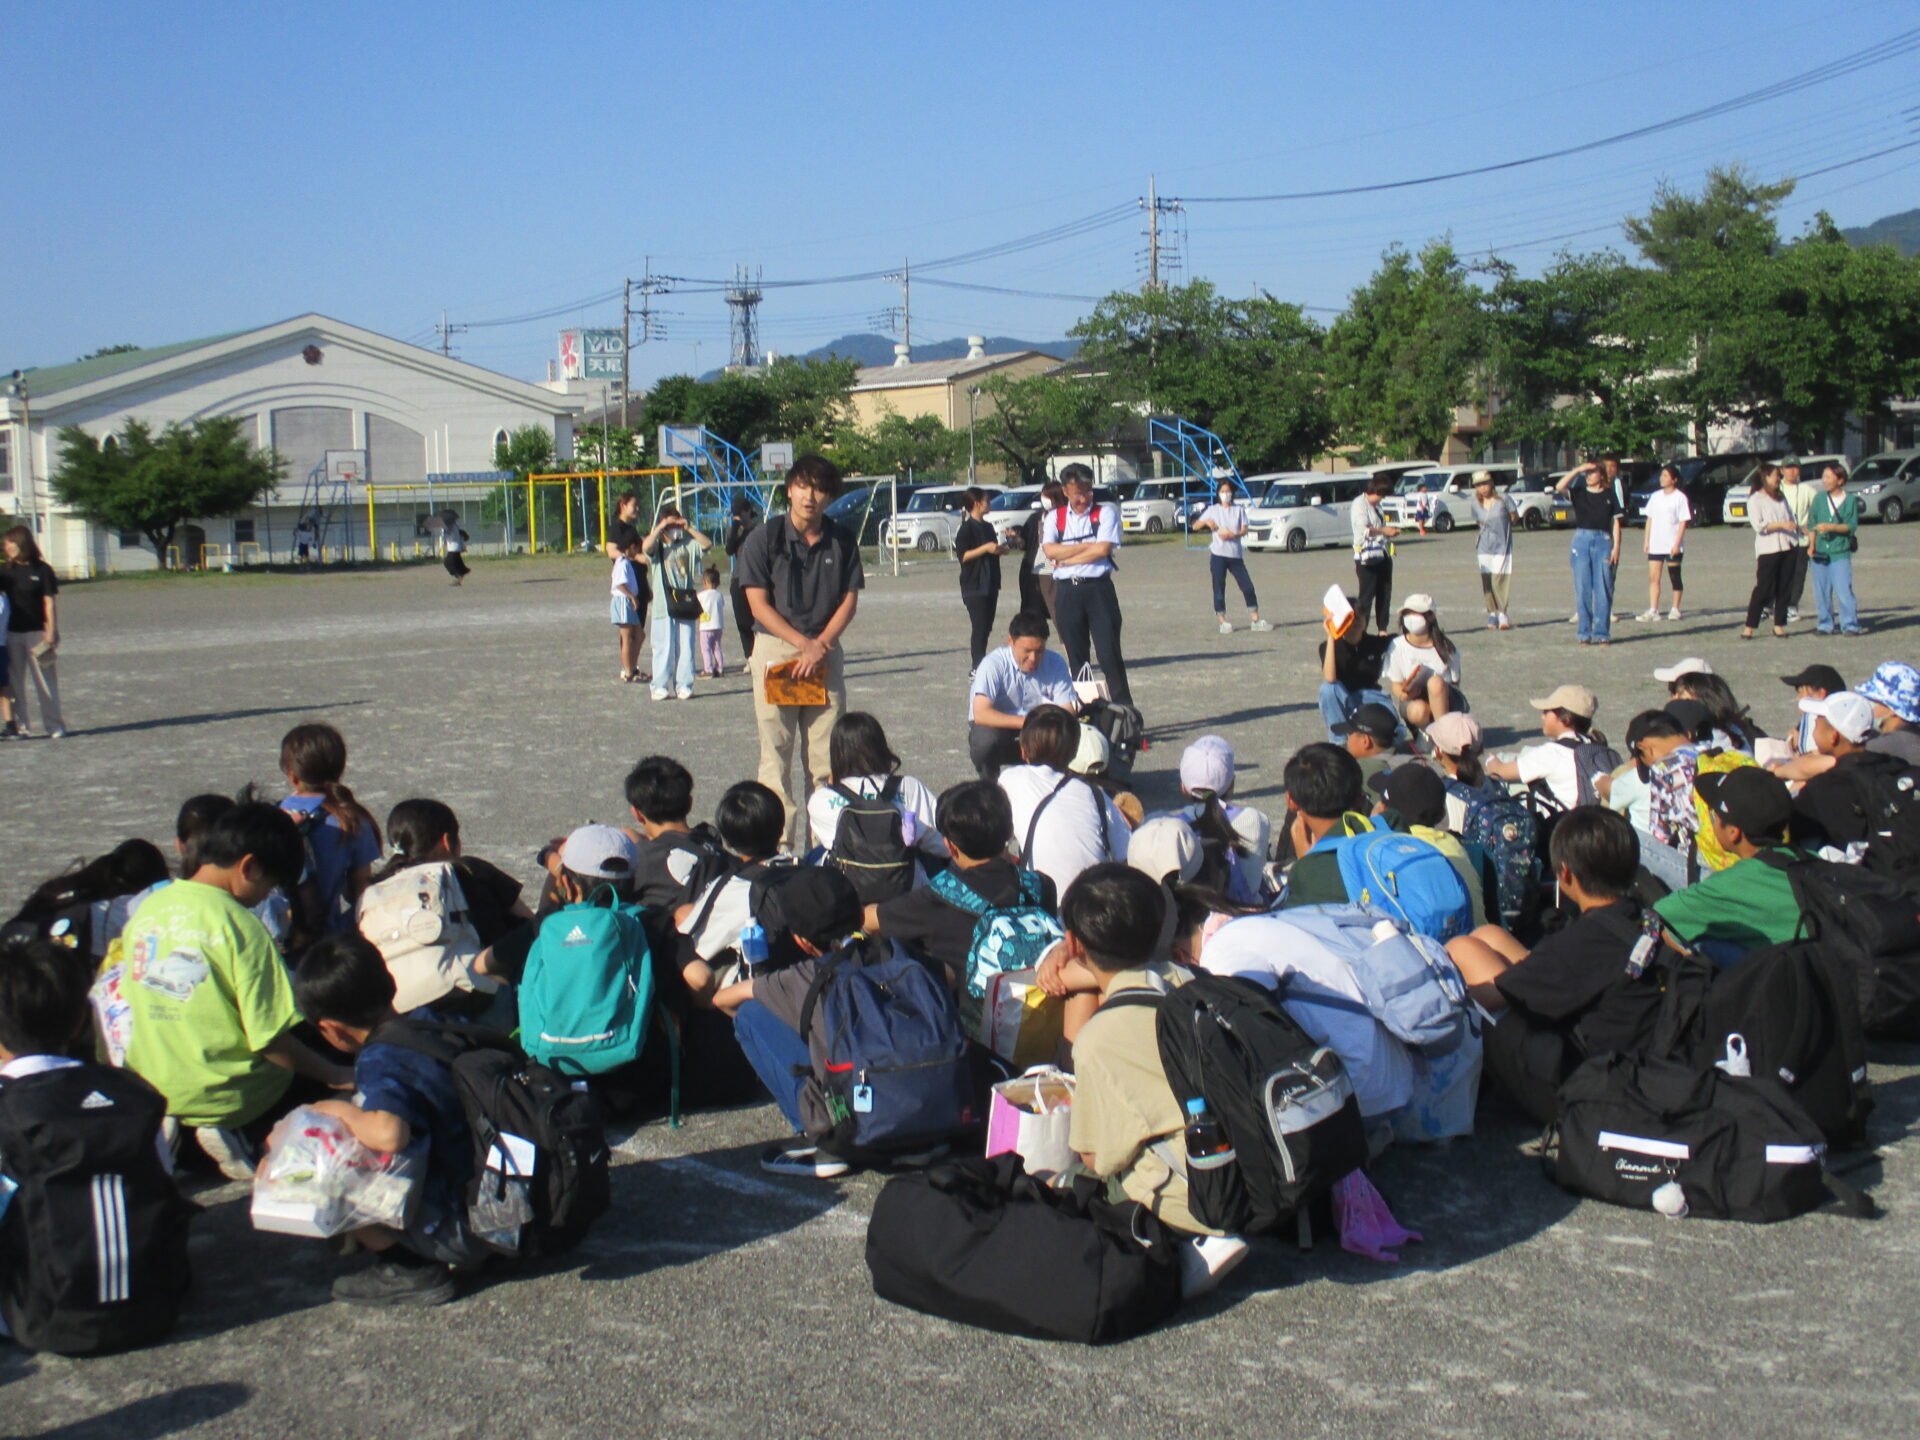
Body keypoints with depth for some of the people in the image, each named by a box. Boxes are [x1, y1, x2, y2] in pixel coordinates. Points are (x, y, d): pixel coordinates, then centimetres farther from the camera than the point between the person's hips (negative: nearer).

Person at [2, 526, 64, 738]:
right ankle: (19, 725, 10)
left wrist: (51, 633, -9)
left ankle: (54, 725, 7)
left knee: (45, 680, 0)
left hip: (36, 632, -4)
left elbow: (50, 602, -5)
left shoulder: (42, 569, -3)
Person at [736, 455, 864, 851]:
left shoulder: (841, 542, 4)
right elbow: (759, 604, -6)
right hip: (775, 646, -2)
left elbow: (849, 600, 4)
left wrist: (819, 646, -10)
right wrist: (803, 642, -12)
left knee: (826, 752, 1)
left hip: (825, 650, 2)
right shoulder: (765, 539, -4)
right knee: (776, 751, -2)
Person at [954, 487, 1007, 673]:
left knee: (986, 626, 9)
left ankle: (980, 664, 16)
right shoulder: (966, 528, -10)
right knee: (979, 627, -11)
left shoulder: (988, 526, 17)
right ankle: (976, 667, -10)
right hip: (974, 586, -8)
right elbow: (962, 555, -16)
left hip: (990, 585, 8)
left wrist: (1000, 549, 8)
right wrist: (986, 549, -23)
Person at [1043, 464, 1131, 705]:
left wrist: (1066, 559, -6)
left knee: (1109, 653, -6)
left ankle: (1124, 710, -2)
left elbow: (1103, 549, -10)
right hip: (1067, 592, 3)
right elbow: (1050, 550, -5)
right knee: (1075, 657, 7)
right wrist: (1088, 546, -8)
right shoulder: (1054, 517, 11)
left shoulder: (1105, 512, 4)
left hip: (1099, 588, -3)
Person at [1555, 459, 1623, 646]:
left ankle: (1602, 632, 4)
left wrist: (1616, 547, -1)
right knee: (1582, 588, 0)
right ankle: (1585, 633, 5)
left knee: (1603, 588, -2)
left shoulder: (1610, 495, 8)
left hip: (1603, 541, -1)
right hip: (1581, 539, 1)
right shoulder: (1579, 493, 8)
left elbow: (1616, 522, 7)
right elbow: (1560, 488, -10)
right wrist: (1577, 470, -8)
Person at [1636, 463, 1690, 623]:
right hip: (1655, 545, 4)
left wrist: (1677, 544, -14)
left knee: (1675, 577, 4)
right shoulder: (1655, 496, 10)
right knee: (1653, 577, -3)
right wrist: (1646, 540, 6)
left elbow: (1683, 522, -7)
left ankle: (1675, 609, 13)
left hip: (1672, 545, -4)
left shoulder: (1680, 497, -5)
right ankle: (1653, 610, -3)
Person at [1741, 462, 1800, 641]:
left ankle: (1779, 625, 8)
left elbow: (1791, 519, 24)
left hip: (1788, 547, 6)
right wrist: (1782, 525, -19)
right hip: (1768, 550, -6)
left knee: (1783, 588, 4)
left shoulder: (1780, 498, 19)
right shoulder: (1755, 499, -2)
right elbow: (1758, 525, -13)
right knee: (1763, 588, -9)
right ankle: (1749, 627, -5)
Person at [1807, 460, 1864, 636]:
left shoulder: (1851, 500, -1)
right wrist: (1811, 545, -1)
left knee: (1844, 591, -9)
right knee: (1822, 592, 6)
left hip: (1840, 552, -3)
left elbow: (1852, 527, -5)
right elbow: (1812, 525, 10)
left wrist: (1831, 527, -18)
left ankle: (1850, 625, -3)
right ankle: (1825, 625, 16)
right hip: (1820, 553, 3)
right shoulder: (1819, 499, 8)